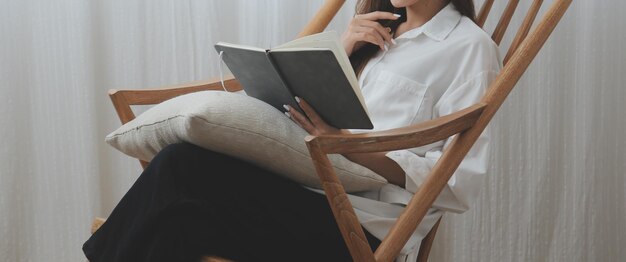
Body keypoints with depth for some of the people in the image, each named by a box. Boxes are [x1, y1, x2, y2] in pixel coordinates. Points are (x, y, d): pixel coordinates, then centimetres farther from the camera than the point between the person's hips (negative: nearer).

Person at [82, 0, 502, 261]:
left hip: (365, 227, -6)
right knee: (179, 220, -24)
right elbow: (303, 109, 21)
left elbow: (462, 182, -8)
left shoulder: (469, 47, 3)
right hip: (310, 195, 6)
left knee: (181, 168, -24)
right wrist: (341, 51, 6)